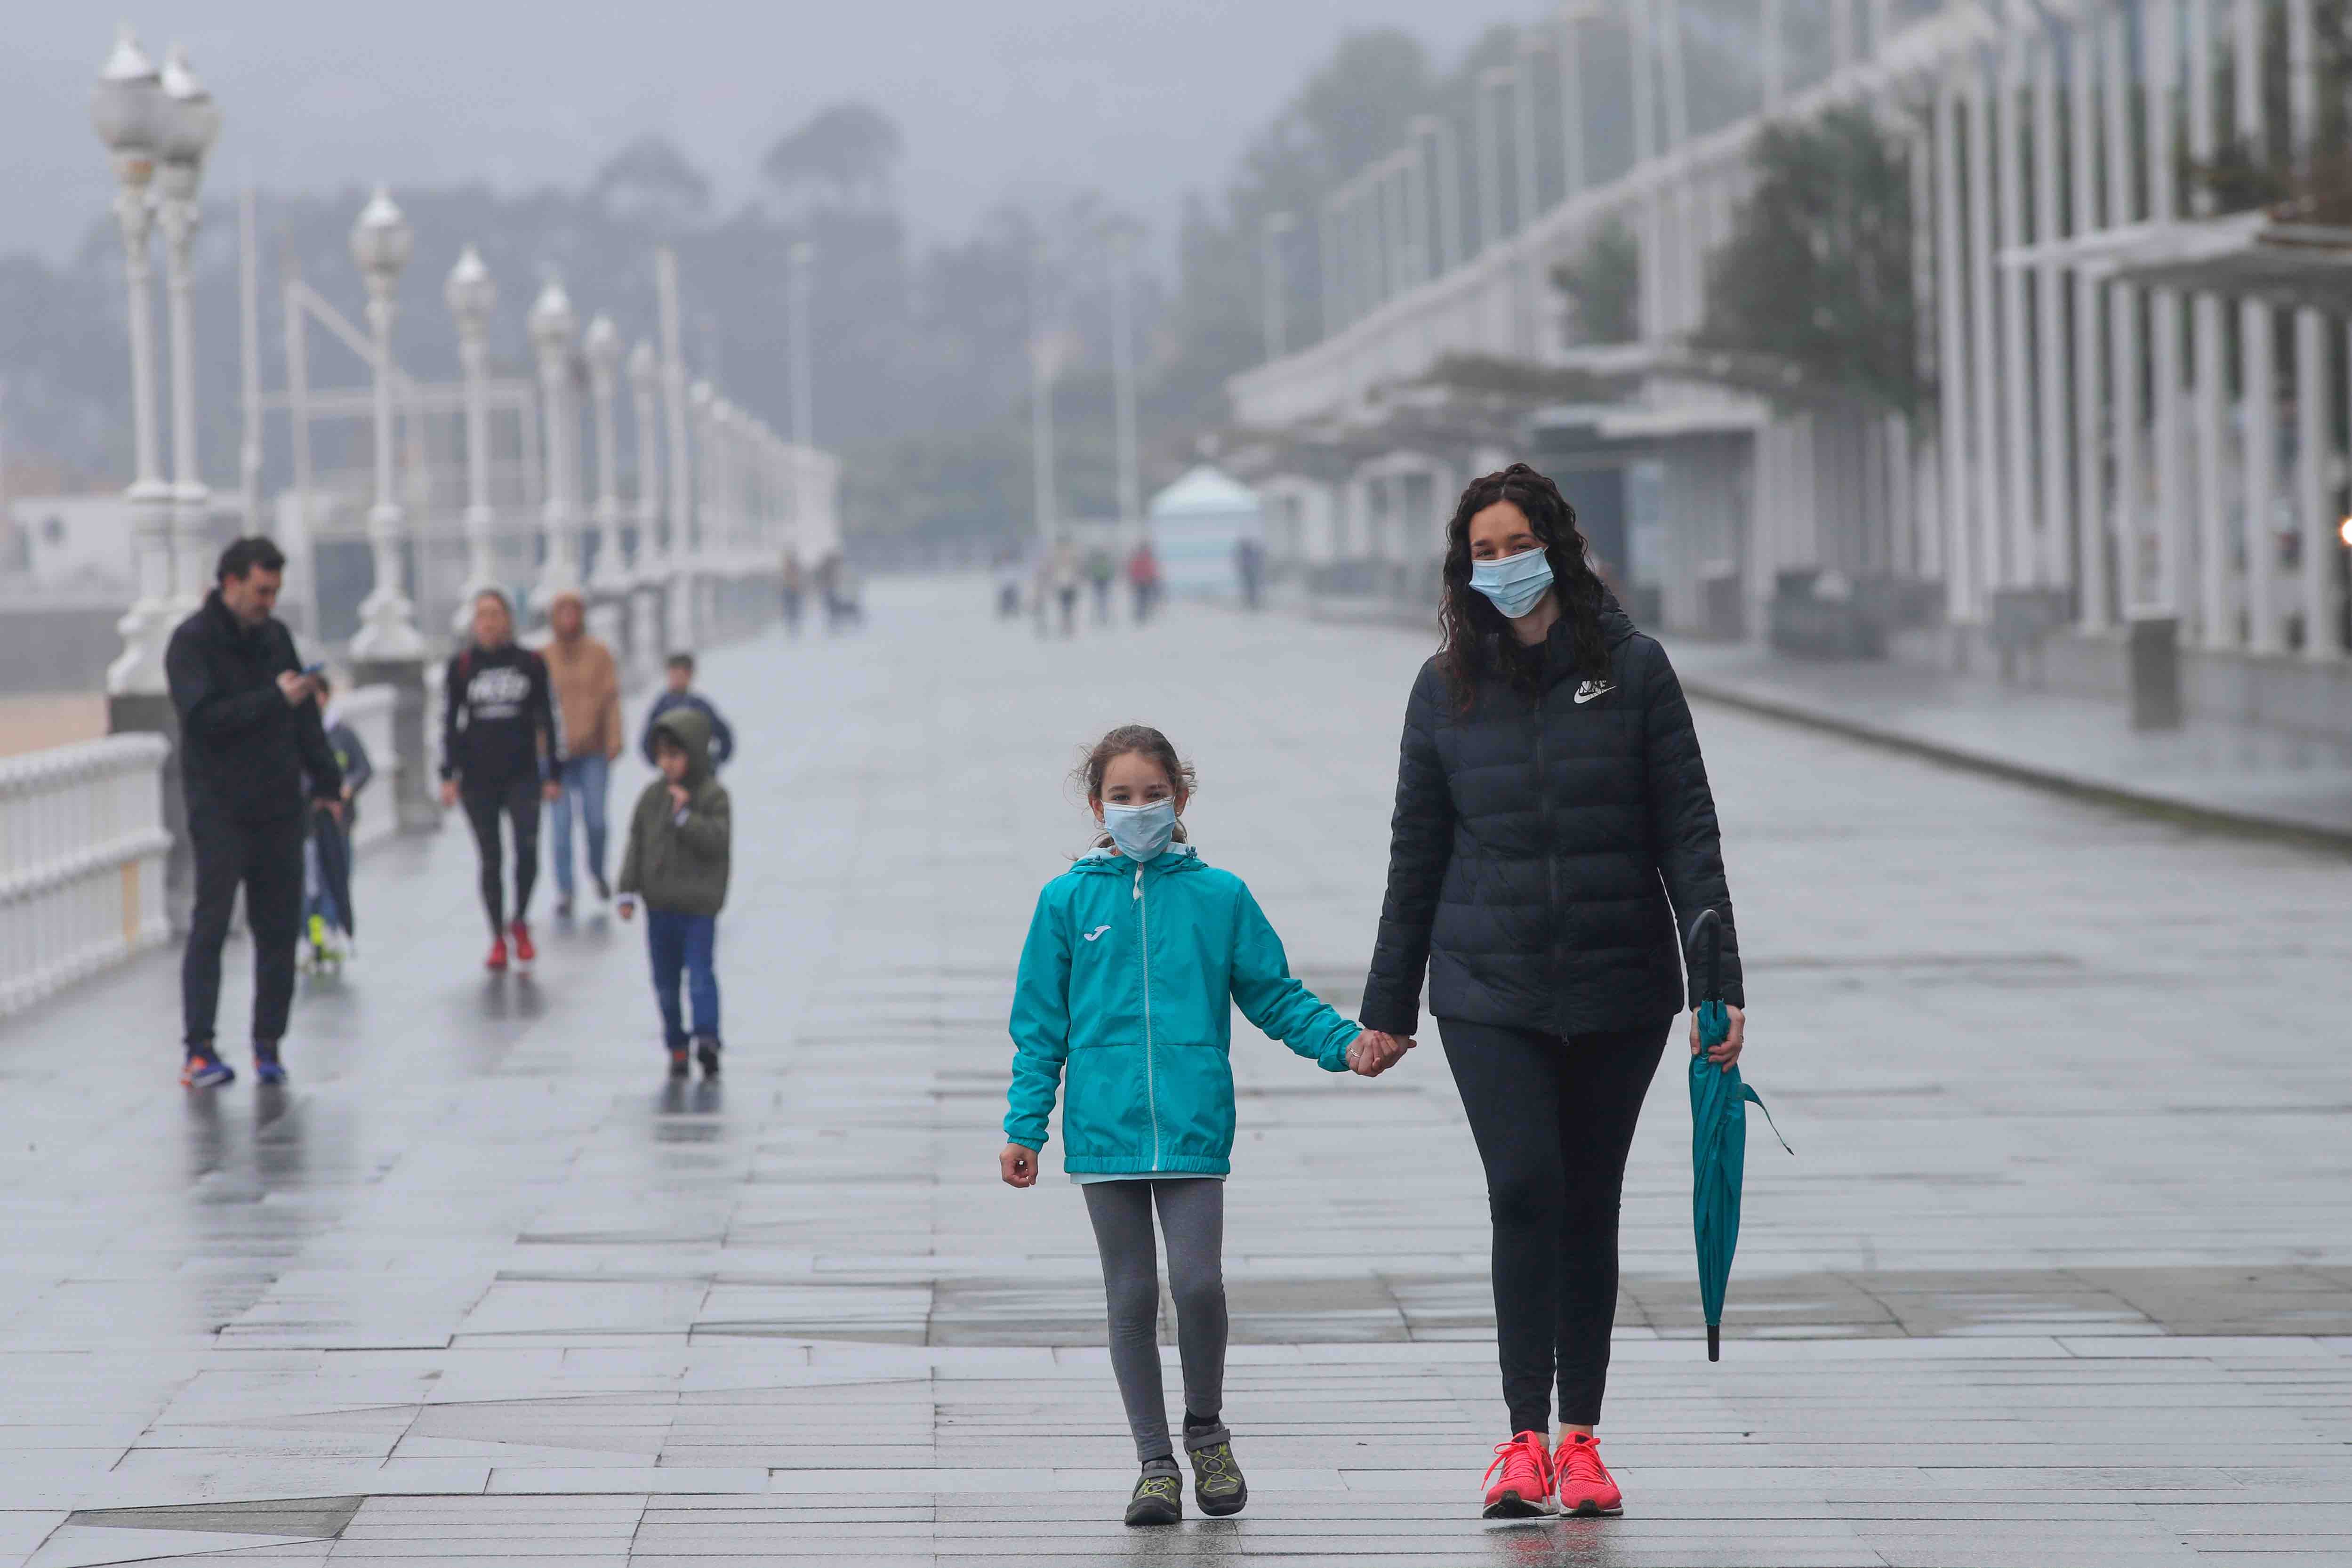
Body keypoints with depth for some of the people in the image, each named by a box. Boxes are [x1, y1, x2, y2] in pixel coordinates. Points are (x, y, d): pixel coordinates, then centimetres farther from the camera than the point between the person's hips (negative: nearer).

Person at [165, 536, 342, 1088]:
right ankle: (199, 1051, -10)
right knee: (211, 924, -9)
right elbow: (203, 717, -19)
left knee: (279, 929, 5)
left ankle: (269, 1044, 12)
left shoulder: (275, 636, 11)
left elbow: (304, 715, 18)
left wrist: (326, 780, 14)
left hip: (280, 808, 6)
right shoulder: (192, 642, -7)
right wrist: (275, 699, -21)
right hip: (219, 809, -6)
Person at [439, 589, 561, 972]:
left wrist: (552, 775, 6)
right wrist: (448, 776, -1)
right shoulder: (461, 665, 3)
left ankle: (519, 922, 7)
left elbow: (548, 720, 7)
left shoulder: (531, 663, 3)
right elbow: (450, 722, 5)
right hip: (478, 778, 1)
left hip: (522, 775, -1)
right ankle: (498, 941, 12)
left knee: (528, 849, -15)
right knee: (490, 860, 3)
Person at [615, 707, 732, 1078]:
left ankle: (707, 1039, -17)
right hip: (660, 904, 5)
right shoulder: (653, 796, 7)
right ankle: (676, 1045, 19)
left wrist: (685, 817, -22)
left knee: (700, 974, -13)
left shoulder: (713, 796, -6)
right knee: (666, 979, 9)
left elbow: (718, 841, -16)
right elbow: (636, 843, 9)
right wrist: (629, 891, 4)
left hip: (699, 906, -5)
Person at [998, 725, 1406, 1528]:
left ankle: (1206, 1430, 15)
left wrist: (1344, 1043, -4)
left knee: (1198, 1281, -10)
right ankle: (1155, 1462, 13)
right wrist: (1024, 1128, 2)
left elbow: (1276, 996, 11)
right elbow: (1041, 1029, 7)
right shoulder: (1068, 902, 6)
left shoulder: (1220, 897, 6)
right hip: (1105, 1129, 1)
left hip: (1193, 1127, -1)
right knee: (1131, 1296, 4)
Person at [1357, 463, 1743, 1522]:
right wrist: (1388, 1007, 13)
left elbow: (1687, 831, 0)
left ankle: (1581, 1441, 13)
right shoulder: (1447, 688, 5)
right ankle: (1525, 1441, -11)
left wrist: (1719, 979, -7)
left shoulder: (1632, 670, 1)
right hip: (1488, 994, 0)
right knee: (1525, 1192, -13)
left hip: (1621, 989, 0)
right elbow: (1418, 853, 12)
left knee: (1590, 1205, 6)